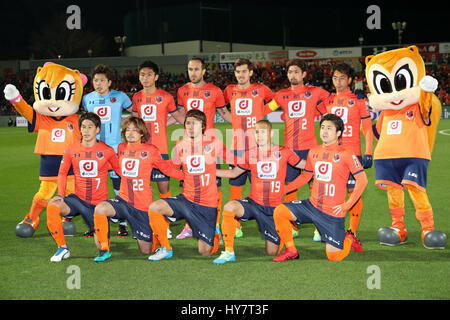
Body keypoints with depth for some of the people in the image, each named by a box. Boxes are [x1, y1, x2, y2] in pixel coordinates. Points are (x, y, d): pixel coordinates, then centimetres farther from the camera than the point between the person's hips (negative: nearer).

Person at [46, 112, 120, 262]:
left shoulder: (107, 151, -5)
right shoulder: (71, 150, 0)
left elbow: (120, 170, 10)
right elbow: (62, 173, 9)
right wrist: (60, 194, -6)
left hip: (99, 203, -1)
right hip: (78, 199, 1)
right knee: (52, 206, -30)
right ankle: (62, 249, -14)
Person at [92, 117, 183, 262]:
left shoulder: (150, 150, -6)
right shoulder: (121, 148, 6)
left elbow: (167, 168, 4)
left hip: (142, 205, -3)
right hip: (123, 200, 3)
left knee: (146, 250, 1)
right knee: (100, 208, -30)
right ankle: (104, 250, -13)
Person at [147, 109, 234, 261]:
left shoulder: (214, 143, -4)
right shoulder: (180, 145, 3)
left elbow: (235, 161, 9)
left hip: (207, 205, -2)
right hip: (185, 200, 2)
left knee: (204, 251, -2)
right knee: (154, 208, -24)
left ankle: (215, 236, 36)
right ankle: (166, 249, -4)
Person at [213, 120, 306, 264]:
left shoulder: (283, 152, -1)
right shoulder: (250, 154, 4)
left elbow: (306, 165, 7)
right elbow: (234, 172, 17)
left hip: (274, 208, -1)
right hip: (253, 203, 1)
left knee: (272, 252, 0)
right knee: (229, 207, -32)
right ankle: (229, 252, -21)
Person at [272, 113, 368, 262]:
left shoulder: (345, 154, -10)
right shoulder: (314, 152, 7)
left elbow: (362, 180, -9)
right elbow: (305, 176, 20)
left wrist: (347, 205, -13)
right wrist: (281, 190, 13)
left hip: (333, 212, -5)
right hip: (312, 205, 5)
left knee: (333, 256, -5)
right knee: (279, 211, -15)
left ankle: (348, 239, 30)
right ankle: (291, 251, 2)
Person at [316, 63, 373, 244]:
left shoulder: (359, 100, 0)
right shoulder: (328, 100, 11)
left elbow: (367, 129, 0)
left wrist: (368, 154, -6)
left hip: (352, 153, -4)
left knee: (353, 191, -3)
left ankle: (352, 231, 3)